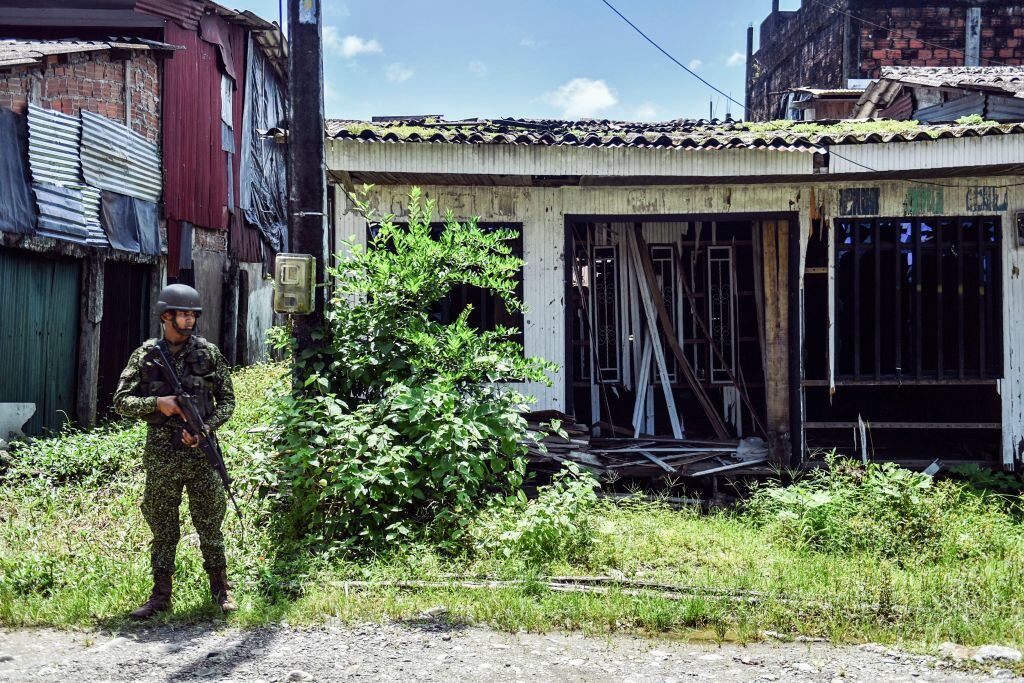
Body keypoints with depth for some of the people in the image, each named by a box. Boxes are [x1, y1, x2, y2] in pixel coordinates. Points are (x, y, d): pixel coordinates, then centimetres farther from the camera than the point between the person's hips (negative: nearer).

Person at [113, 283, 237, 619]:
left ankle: (220, 589, 19)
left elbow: (227, 400, 6)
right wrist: (157, 403, -15)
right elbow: (121, 400, 2)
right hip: (161, 453, 0)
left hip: (201, 450, 0)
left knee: (210, 524, 6)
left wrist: (205, 428, -10)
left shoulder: (209, 352, 3)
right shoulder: (145, 354, 3)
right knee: (162, 527, 7)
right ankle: (161, 594, 18)